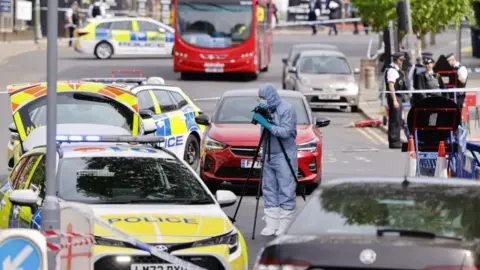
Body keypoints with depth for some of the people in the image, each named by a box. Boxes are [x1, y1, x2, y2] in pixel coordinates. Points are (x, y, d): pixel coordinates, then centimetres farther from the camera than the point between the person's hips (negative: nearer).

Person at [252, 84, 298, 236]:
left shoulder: (286, 110, -10)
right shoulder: (267, 109, 10)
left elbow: (286, 132, -21)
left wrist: (267, 124, -23)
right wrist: (259, 119, 2)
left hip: (284, 156, -7)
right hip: (269, 155, 8)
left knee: (286, 191, -6)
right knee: (269, 189, 5)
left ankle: (285, 226, -4)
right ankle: (271, 224, 7)